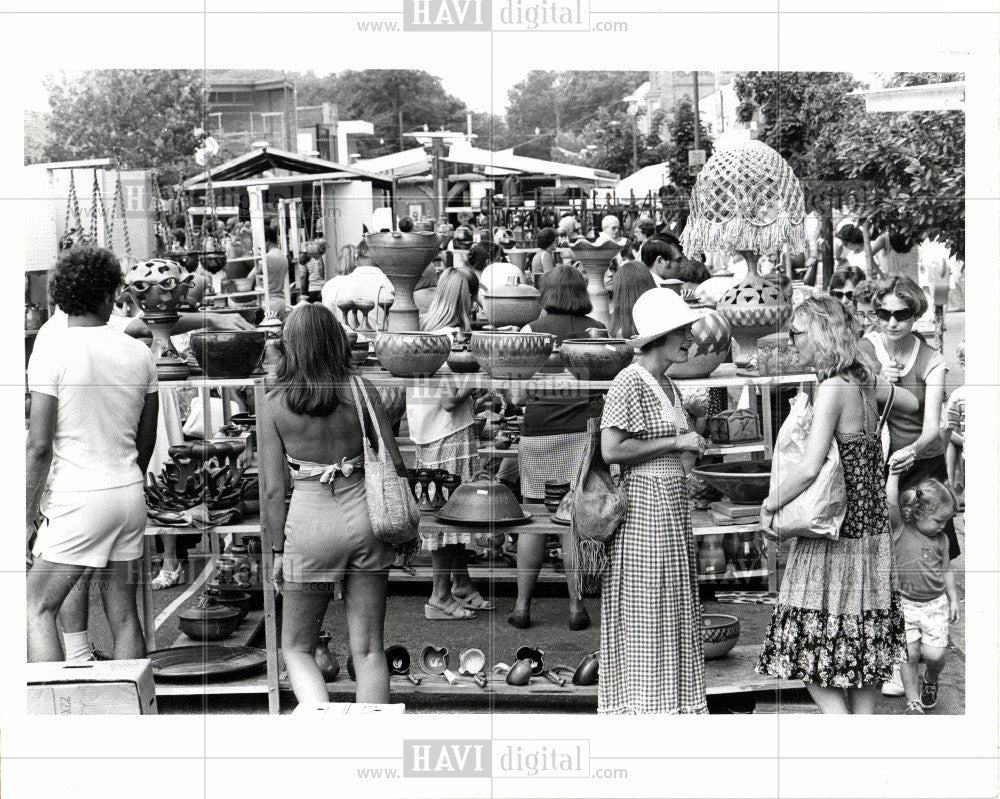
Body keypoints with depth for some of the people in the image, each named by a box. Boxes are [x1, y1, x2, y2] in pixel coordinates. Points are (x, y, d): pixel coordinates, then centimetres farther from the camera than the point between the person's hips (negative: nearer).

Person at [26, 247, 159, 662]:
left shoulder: (51, 351, -11)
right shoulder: (139, 352, 5)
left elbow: (39, 446, -13)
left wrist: (28, 515, -5)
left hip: (78, 499, -5)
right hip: (130, 493, 6)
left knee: (37, 608, 2)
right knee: (123, 615, 10)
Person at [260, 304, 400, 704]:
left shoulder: (274, 403, -6)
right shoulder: (360, 390, -2)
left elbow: (273, 489, -5)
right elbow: (393, 461, 2)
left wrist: (278, 550, 5)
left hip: (309, 519, -2)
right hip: (364, 515, 2)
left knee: (296, 647, 12)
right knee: (368, 649, 10)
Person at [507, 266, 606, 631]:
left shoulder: (532, 331, 1)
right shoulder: (598, 331, 3)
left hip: (540, 427, 0)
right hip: (586, 427, 0)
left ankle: (522, 604, 10)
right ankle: (576, 605, 4)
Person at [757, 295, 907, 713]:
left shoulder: (832, 390, -17)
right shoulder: (861, 384, 9)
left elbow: (810, 469, -26)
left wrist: (770, 505, -12)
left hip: (836, 537, -9)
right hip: (872, 531, 9)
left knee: (812, 654, 0)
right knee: (860, 640, 13)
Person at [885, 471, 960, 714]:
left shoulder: (941, 539, 4)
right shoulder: (900, 531, -7)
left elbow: (946, 568, 15)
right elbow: (891, 505, -22)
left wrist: (953, 598, 14)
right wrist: (894, 475, -22)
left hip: (936, 604, 2)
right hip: (905, 603, -2)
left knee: (934, 653, -3)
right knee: (909, 654, -4)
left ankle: (931, 680, 31)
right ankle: (912, 701, 10)